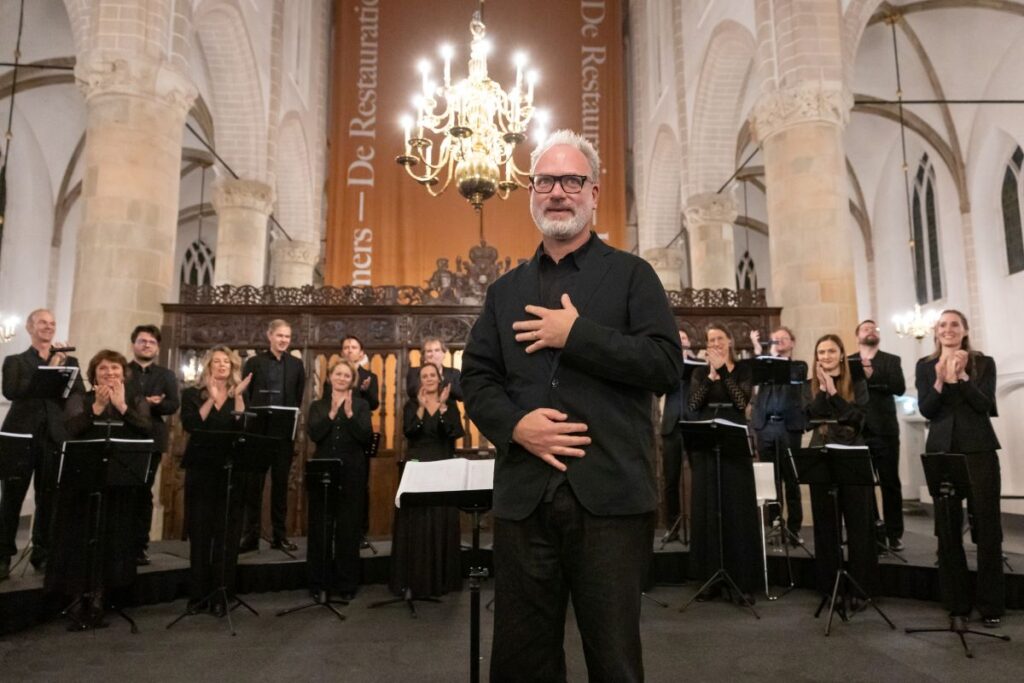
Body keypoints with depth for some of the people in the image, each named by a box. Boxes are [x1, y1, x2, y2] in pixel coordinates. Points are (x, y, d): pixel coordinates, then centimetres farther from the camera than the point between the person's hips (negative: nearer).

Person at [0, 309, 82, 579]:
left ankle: (42, 554, 15)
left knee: (48, 498, 5)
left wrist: (60, 367, -10)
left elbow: (79, 394, 0)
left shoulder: (69, 361, 13)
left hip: (54, 437, 2)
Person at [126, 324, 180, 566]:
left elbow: (173, 405, -1)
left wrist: (153, 405, -19)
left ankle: (140, 546, 11)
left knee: (143, 493, 6)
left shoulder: (166, 375, 11)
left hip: (151, 440, 1)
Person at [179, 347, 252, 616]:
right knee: (199, 533, 4)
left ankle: (221, 596, 8)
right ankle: (198, 594, 15)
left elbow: (245, 428, -9)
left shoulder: (241, 396, 8)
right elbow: (190, 426, -11)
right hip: (201, 471, 0)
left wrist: (238, 396, -14)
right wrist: (212, 398, -15)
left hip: (231, 472, 0)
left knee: (227, 534, 1)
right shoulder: (193, 394, 6)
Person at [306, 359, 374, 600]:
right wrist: (332, 414, -19)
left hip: (352, 473, -1)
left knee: (349, 529, 4)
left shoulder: (361, 405, 5)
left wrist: (349, 414, -19)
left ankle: (347, 584, 12)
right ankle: (318, 581, 17)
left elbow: (366, 436, -9)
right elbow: (314, 435, -7)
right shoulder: (318, 405, 9)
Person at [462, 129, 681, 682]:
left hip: (610, 494, -3)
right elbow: (476, 379, 10)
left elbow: (666, 365, -8)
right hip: (523, 497, 4)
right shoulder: (506, 290, 15)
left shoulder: (631, 275, 4)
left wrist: (577, 335, -12)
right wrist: (515, 424, -10)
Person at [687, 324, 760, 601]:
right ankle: (711, 579, 11)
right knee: (706, 510, 3)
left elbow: (742, 402, -12)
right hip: (704, 445, 2)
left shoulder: (742, 369, 4)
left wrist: (724, 371, -14)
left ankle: (742, 581, 4)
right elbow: (693, 406, -6)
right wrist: (711, 375, -15)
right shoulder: (700, 372, 9)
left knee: (738, 511, -2)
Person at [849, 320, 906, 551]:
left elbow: (899, 387, -8)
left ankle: (894, 534, 10)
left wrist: (872, 375, -17)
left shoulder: (891, 360, 8)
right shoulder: (847, 362, 11)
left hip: (884, 430, -1)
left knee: (890, 483, 2)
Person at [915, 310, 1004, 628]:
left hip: (979, 449, -1)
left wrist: (960, 377, -19)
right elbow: (926, 410, -3)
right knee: (947, 526, 4)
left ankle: (991, 604, 12)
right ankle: (957, 602, 14)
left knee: (986, 525, 2)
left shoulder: (983, 363, 4)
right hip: (942, 450, 1)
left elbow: (986, 405, -9)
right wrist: (941, 380, -17)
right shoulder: (925, 366, 7)